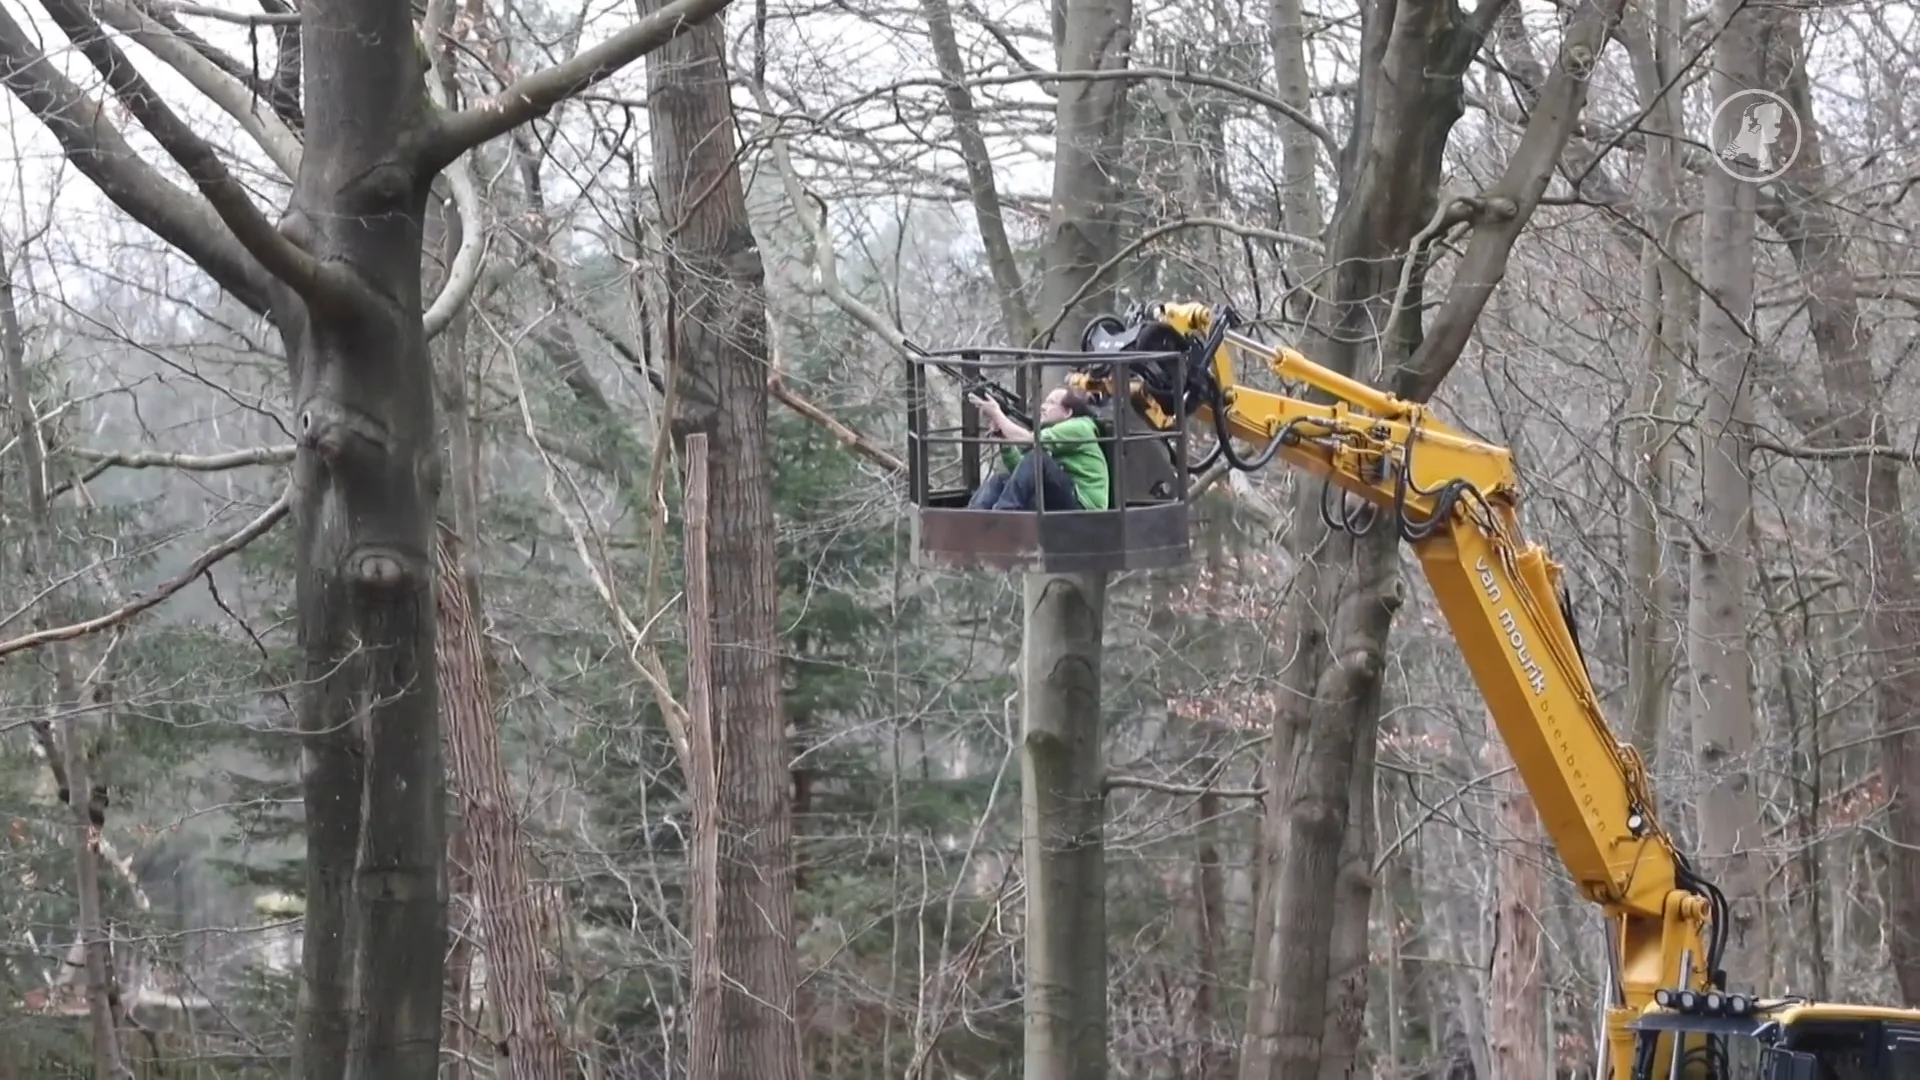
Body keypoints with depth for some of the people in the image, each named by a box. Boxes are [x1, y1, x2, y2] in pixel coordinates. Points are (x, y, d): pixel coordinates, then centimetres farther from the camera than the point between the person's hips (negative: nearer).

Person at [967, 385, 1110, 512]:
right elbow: (1018, 467, 12)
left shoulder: (1079, 428, -6)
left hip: (1083, 508, -9)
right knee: (999, 480, 4)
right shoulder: (1053, 429, 21)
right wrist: (1000, 432, 3)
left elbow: (1027, 440, -18)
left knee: (1037, 457, -25)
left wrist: (996, 413, -7)